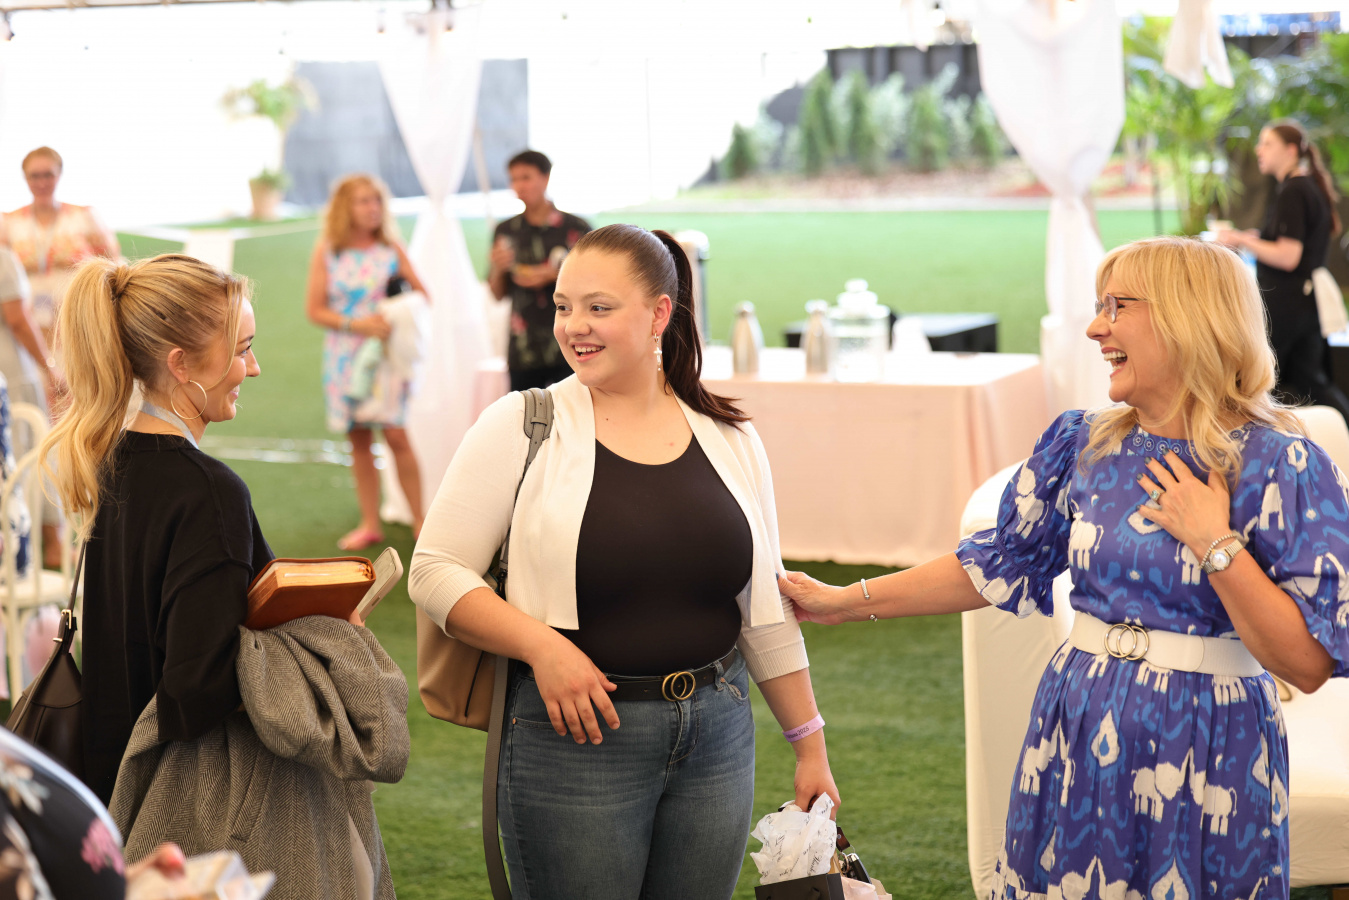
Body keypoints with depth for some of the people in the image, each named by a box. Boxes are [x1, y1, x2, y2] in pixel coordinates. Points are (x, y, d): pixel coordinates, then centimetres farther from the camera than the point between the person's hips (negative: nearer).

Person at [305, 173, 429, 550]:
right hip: (345, 356, 1)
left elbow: (422, 294, 7)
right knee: (359, 440, 5)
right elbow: (315, 309, -1)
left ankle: (420, 520, -2)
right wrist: (357, 324, -14)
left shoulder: (391, 248, 4)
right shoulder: (325, 253, 2)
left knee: (396, 434, -11)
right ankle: (370, 524, 14)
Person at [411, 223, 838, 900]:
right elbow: (435, 573, -6)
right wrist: (540, 645, -19)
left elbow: (765, 610, 11)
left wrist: (810, 746, 12)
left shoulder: (728, 437, 6)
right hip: (575, 735, -3)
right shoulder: (521, 426, -5)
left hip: (716, 737, 4)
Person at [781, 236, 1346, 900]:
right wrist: (847, 601, 12)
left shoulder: (1280, 465, -12)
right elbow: (998, 563, 12)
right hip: (1075, 743, 5)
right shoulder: (1084, 446, 4)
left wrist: (1214, 545, -21)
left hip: (1205, 758, -5)